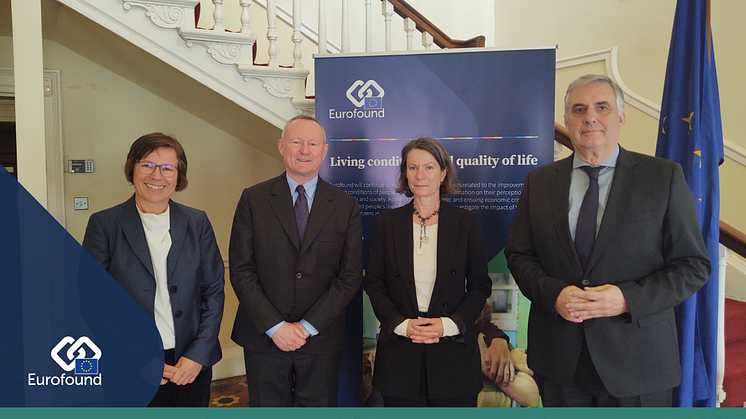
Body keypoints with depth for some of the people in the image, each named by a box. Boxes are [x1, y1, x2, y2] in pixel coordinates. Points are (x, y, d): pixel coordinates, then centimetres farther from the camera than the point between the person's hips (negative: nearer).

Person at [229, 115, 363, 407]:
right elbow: (240, 271, -4)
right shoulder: (253, 199, -1)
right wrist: (275, 326, -11)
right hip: (264, 338, 0)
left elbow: (350, 277, -2)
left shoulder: (346, 206, 1)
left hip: (321, 339, 1)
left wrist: (308, 326, -10)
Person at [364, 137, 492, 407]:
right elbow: (374, 285, 3)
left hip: (453, 349, 0)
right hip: (399, 352, 1)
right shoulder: (387, 222, 4)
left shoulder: (466, 223, 2)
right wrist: (401, 324, -11)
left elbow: (480, 287, 3)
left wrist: (449, 324, -11)